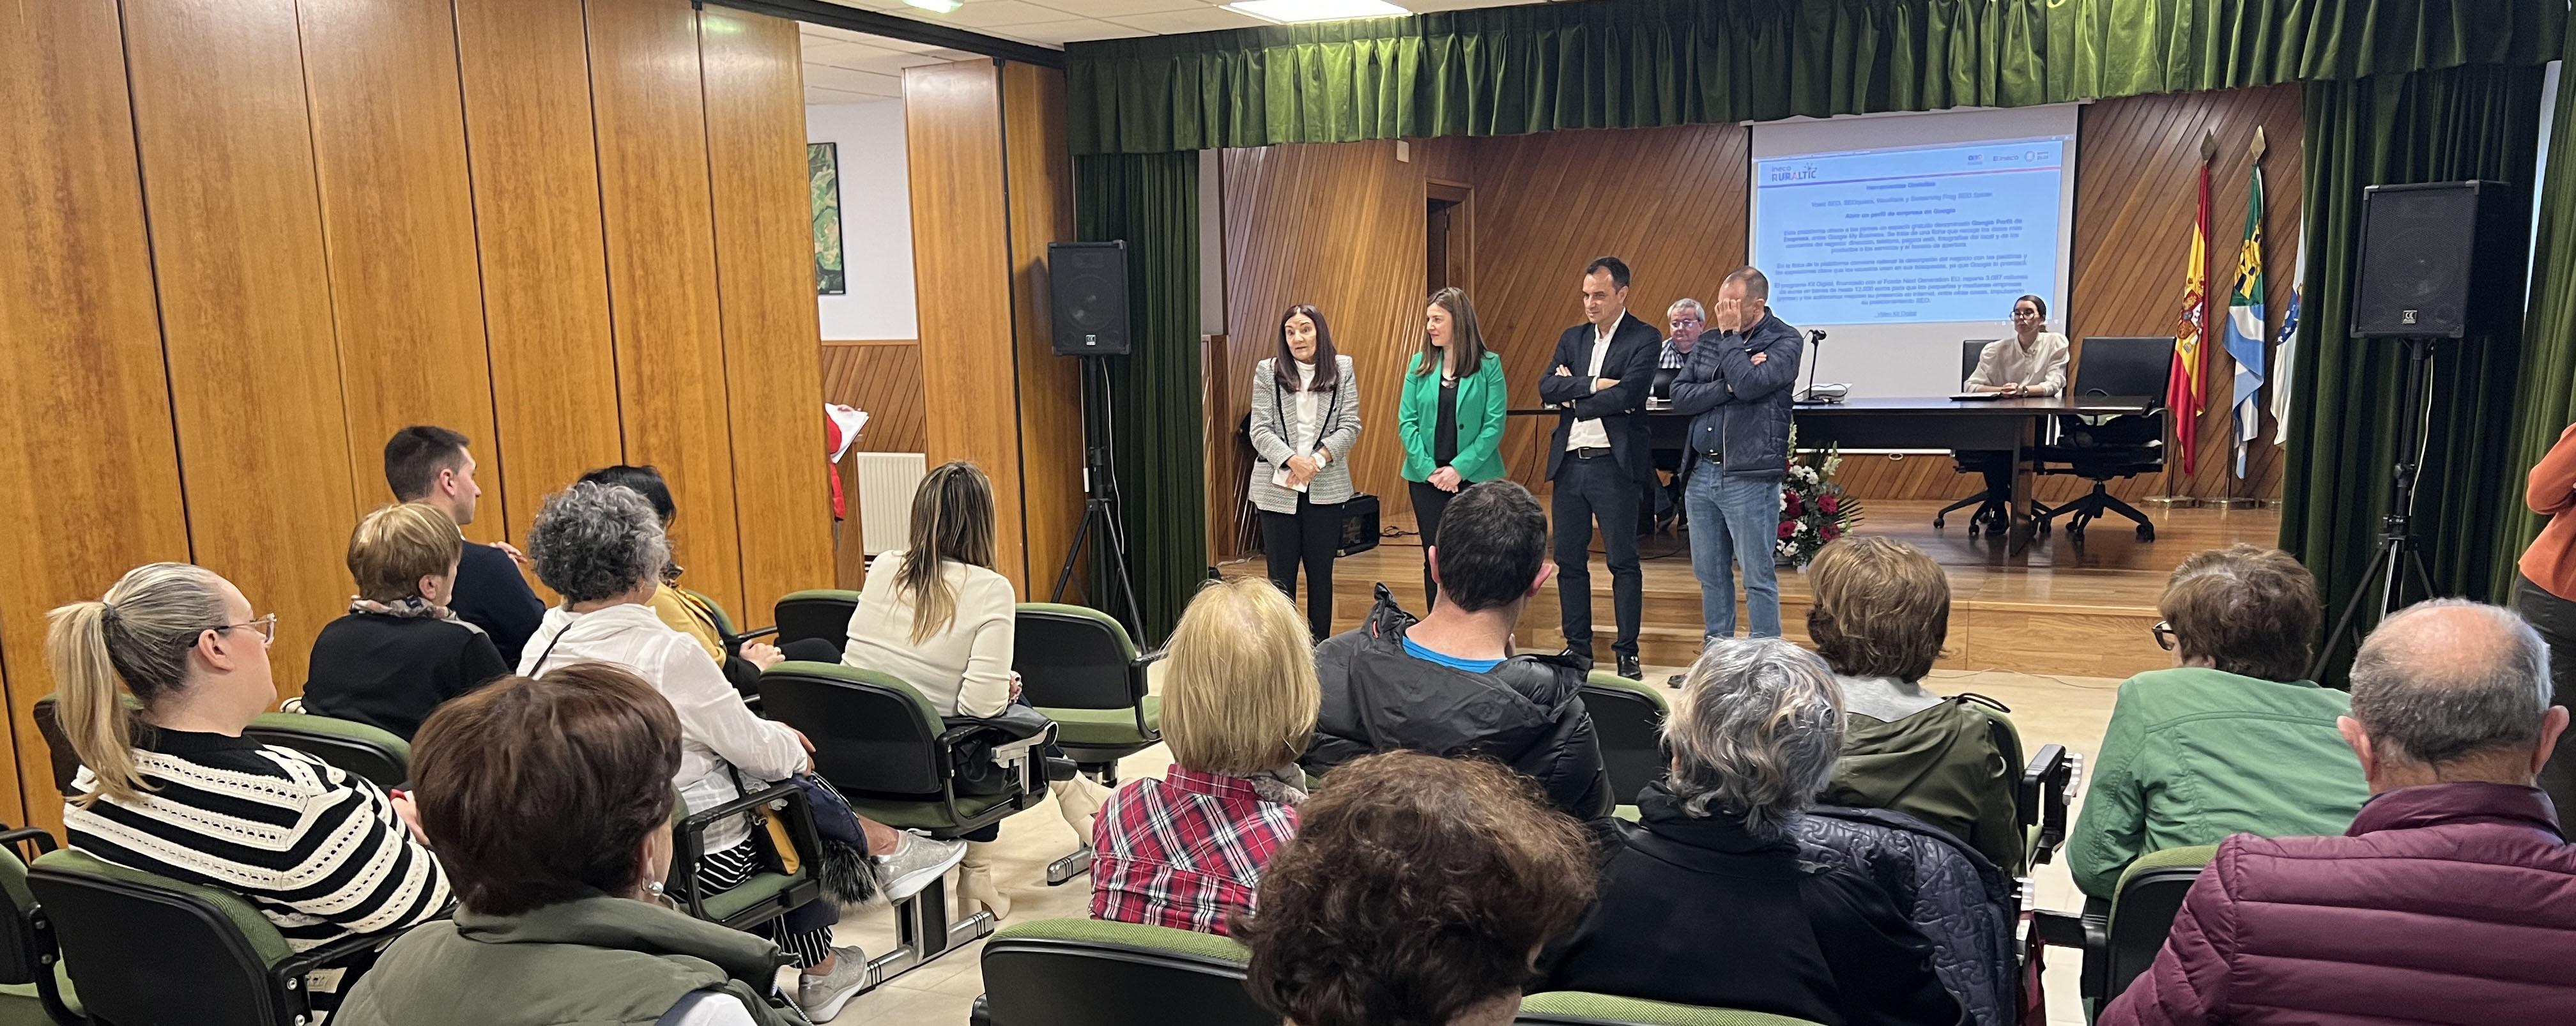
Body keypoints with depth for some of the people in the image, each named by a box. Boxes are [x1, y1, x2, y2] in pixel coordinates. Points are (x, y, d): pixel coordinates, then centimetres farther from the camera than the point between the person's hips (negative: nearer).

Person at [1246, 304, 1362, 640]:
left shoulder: (1342, 369, 5)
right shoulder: (1267, 372, 3)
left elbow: (1350, 426, 0)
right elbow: (1260, 430, -2)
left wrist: (1317, 460, -13)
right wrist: (1292, 460, -18)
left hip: (1326, 488, 1)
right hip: (1278, 487, -1)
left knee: (1321, 574, 8)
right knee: (1281, 575, 2)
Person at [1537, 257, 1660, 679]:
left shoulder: (1644, 339, -3)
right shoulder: (1572, 338, 14)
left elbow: (1626, 395, -18)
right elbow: (1546, 388, -1)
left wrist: (1573, 398, -7)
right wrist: (1593, 384, -13)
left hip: (1614, 465, -6)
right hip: (1569, 462, 6)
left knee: (1623, 562, 0)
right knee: (1569, 559, 10)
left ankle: (1627, 652, 9)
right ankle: (1578, 647, 20)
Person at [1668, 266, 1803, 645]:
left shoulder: (1785, 340, -3)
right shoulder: (1709, 343, 13)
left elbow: (1750, 385, -20)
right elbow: (1679, 397, 2)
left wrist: (1731, 336, -9)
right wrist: (1727, 387, -11)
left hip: (1749, 478, -6)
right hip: (1701, 474, 6)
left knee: (1758, 578, -2)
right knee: (1711, 575, 12)